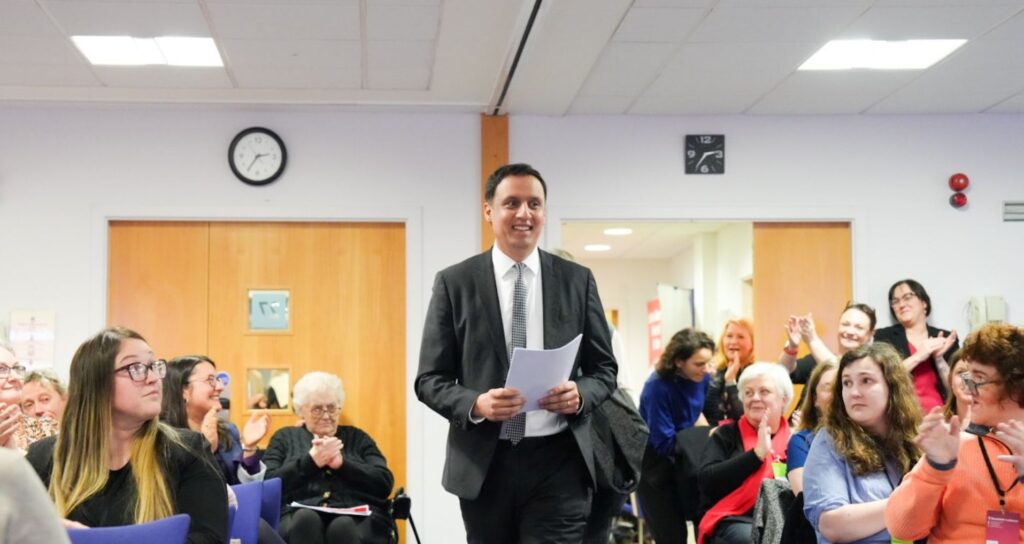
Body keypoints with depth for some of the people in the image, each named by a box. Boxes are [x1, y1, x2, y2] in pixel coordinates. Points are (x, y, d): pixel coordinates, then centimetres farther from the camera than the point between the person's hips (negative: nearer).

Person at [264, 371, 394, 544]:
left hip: (357, 518, 0)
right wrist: (310, 461, -4)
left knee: (343, 527, -36)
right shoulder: (285, 438, 23)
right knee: (306, 519, -36)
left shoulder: (357, 437, 24)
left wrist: (342, 463, -3)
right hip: (301, 518, 0)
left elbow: (385, 484, 9)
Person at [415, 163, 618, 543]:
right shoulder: (454, 282, 2)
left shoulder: (577, 281, 6)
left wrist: (580, 395, -12)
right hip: (483, 462, 0)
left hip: (557, 461, 0)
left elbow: (604, 368, 10)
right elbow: (430, 379, 2)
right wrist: (475, 404, -18)